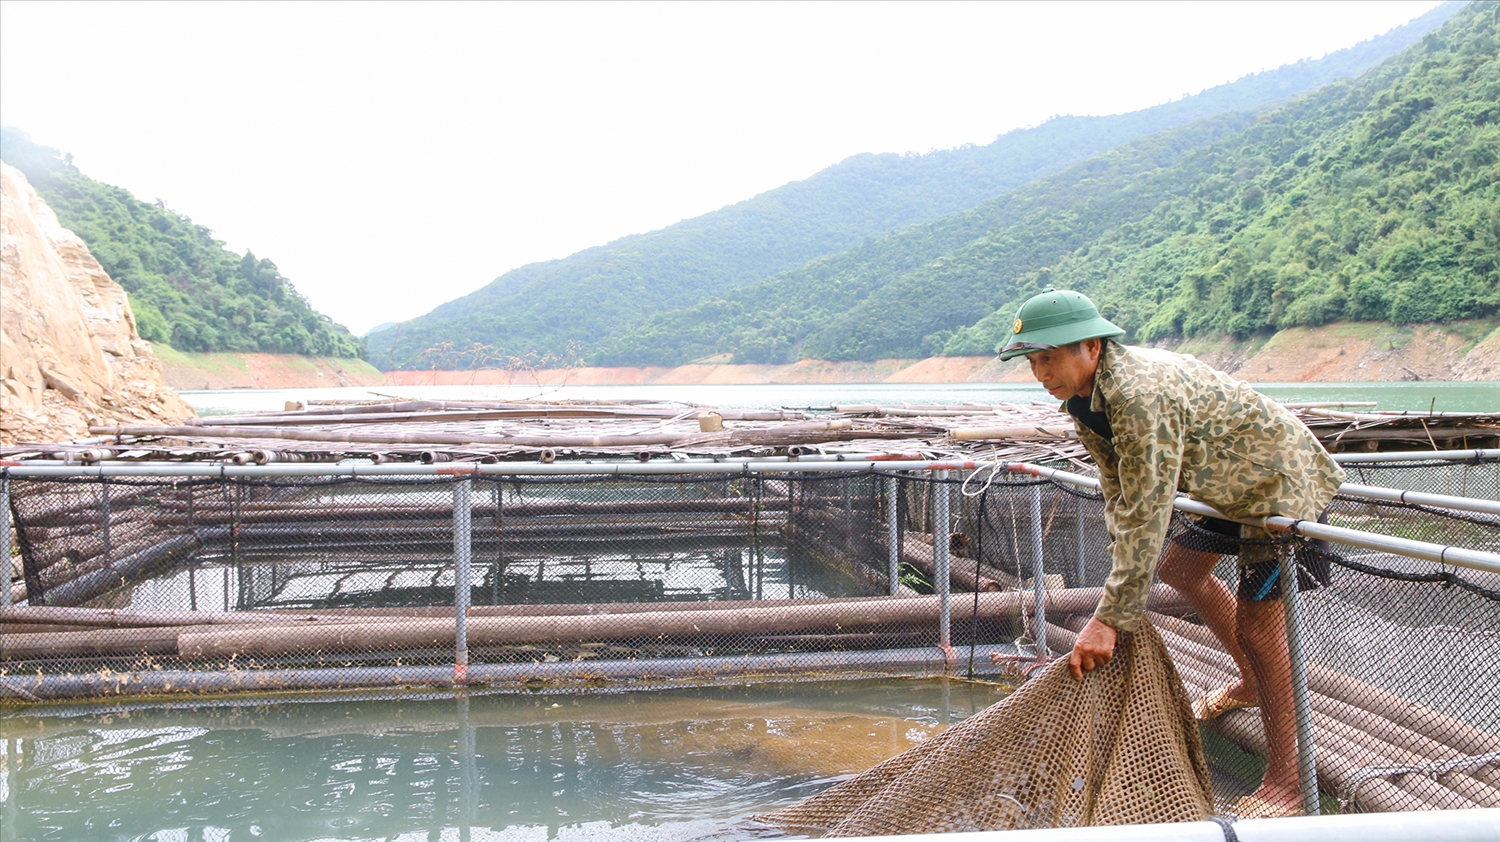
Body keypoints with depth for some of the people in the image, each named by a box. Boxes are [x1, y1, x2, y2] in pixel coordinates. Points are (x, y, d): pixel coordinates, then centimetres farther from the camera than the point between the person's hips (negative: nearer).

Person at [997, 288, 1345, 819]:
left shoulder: (1139, 393, -36)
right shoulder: (1083, 396, -6)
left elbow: (1146, 513, -37)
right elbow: (1119, 495, -1)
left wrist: (1111, 618, -34)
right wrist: (1124, 577, -10)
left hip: (1282, 481, -10)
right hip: (1231, 481, 10)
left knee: (1257, 623, -12)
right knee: (1180, 567, 23)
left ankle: (1284, 786, -2)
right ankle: (1252, 682, 42)